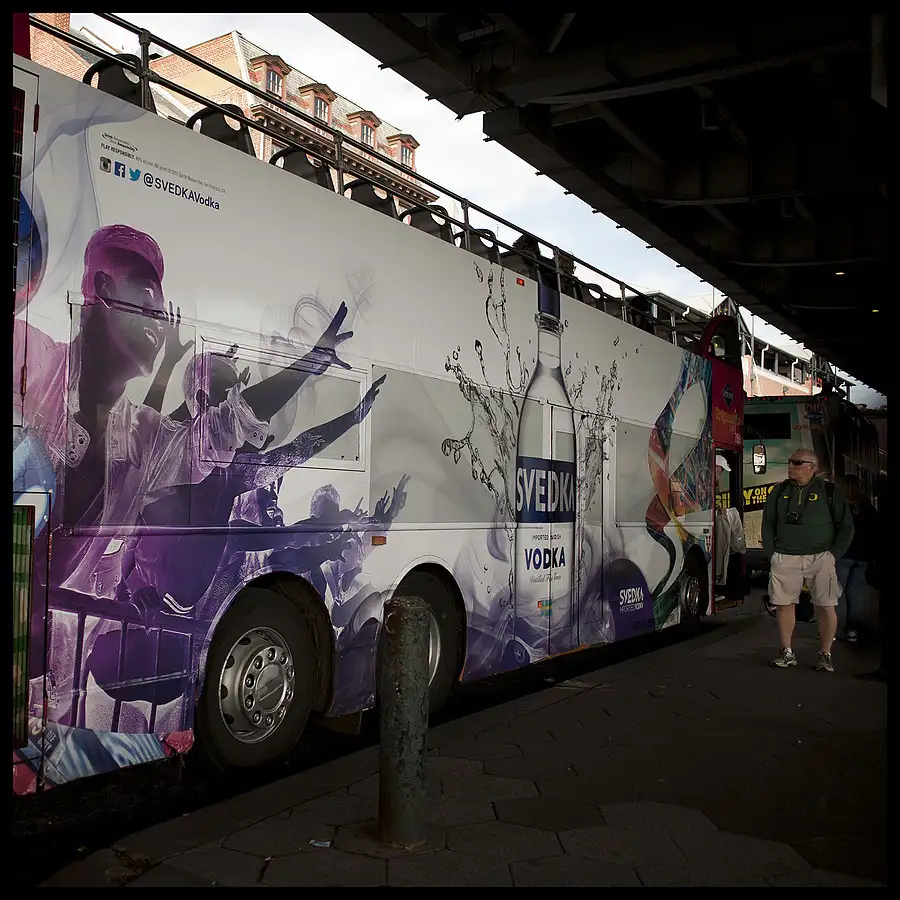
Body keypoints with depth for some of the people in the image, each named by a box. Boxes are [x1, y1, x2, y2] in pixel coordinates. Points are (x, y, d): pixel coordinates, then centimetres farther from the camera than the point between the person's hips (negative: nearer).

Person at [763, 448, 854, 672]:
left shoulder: (829, 492, 2)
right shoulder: (780, 491, 10)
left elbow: (846, 526, 4)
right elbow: (768, 524, 14)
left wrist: (834, 554, -4)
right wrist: (771, 554, 5)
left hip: (820, 558, -2)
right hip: (785, 559, 2)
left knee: (827, 606, -3)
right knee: (783, 604, 3)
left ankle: (825, 655, 9)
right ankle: (787, 653, 15)